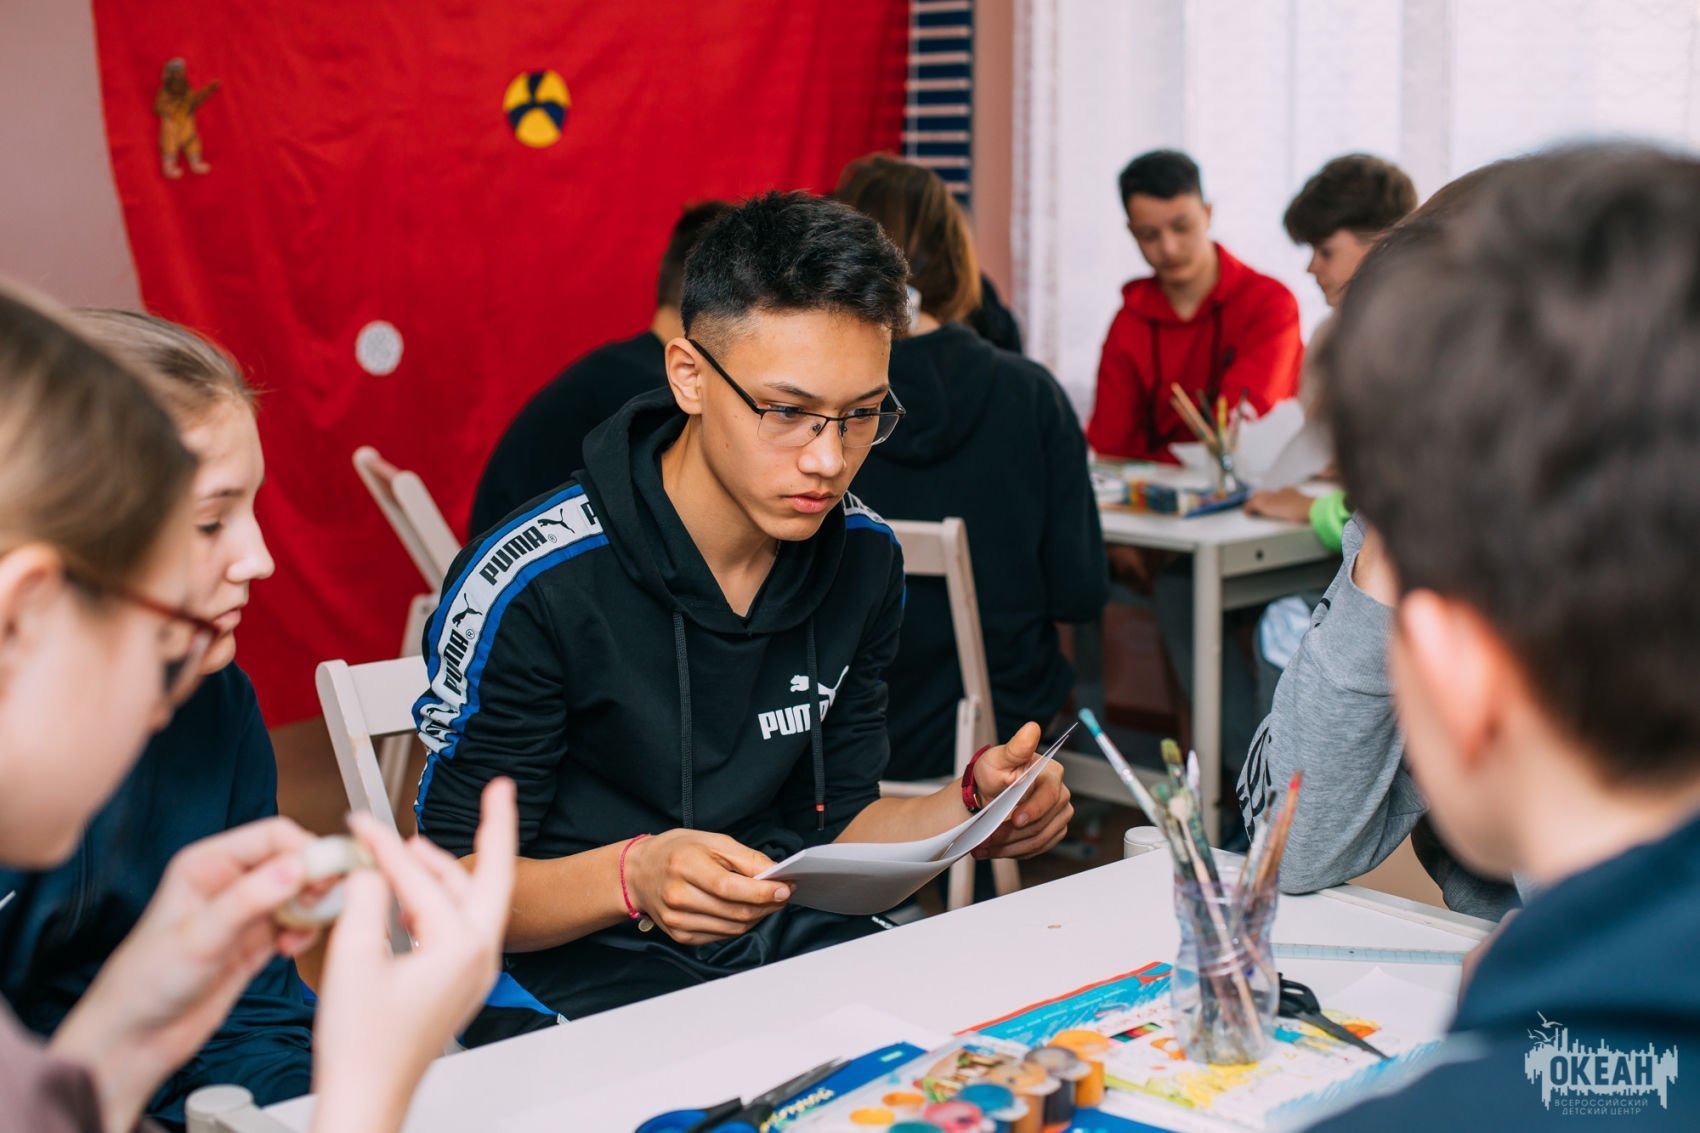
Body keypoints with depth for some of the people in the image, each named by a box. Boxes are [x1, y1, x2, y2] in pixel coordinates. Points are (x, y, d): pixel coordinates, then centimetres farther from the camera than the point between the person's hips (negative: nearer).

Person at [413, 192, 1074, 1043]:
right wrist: (634, 876, -29)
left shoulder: (863, 559, 2)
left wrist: (970, 811, -7)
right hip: (587, 987, -5)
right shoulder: (534, 584, -17)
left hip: (800, 953, 5)